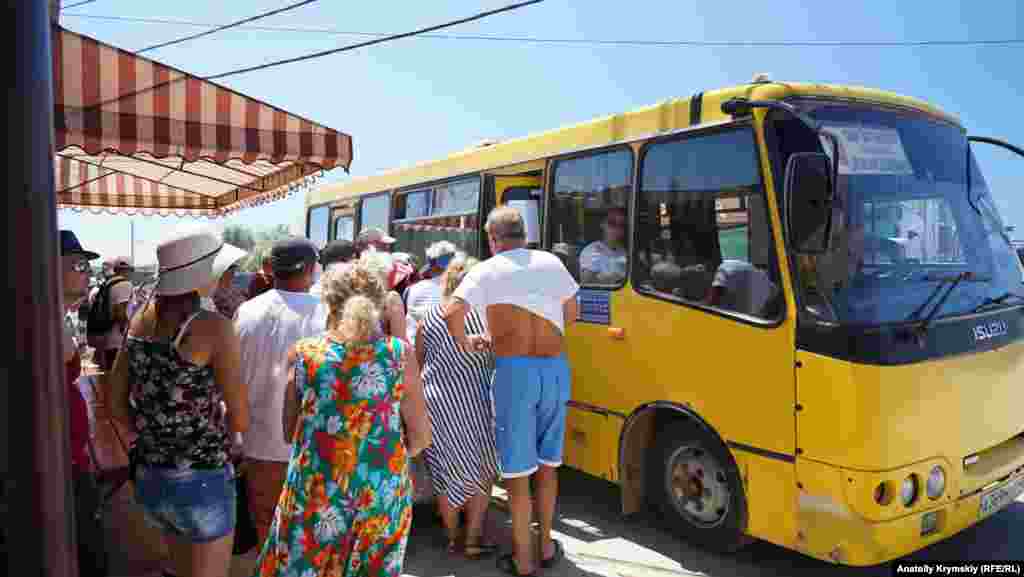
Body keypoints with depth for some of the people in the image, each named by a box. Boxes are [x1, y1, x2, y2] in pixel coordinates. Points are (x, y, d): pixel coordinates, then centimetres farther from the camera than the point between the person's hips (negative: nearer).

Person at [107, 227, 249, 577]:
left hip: (148, 480, 6)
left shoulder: (141, 320, 0)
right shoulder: (213, 327, -18)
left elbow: (116, 405, 7)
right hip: (202, 482, -6)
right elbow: (241, 420, -16)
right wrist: (227, 441, 5)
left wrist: (159, 437, 12)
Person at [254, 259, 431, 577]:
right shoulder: (400, 355, -10)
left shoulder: (302, 353, -7)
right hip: (383, 496, 1)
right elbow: (421, 436, -4)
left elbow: (288, 432, 3)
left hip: (314, 494, 0)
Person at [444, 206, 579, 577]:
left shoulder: (488, 270, -3)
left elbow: (451, 313, -15)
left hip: (514, 372, -4)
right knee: (547, 463, 18)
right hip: (555, 369, 4)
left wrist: (465, 344, 3)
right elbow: (570, 313, 19)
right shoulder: (552, 263, 8)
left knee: (517, 470, 6)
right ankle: (546, 545, 31)